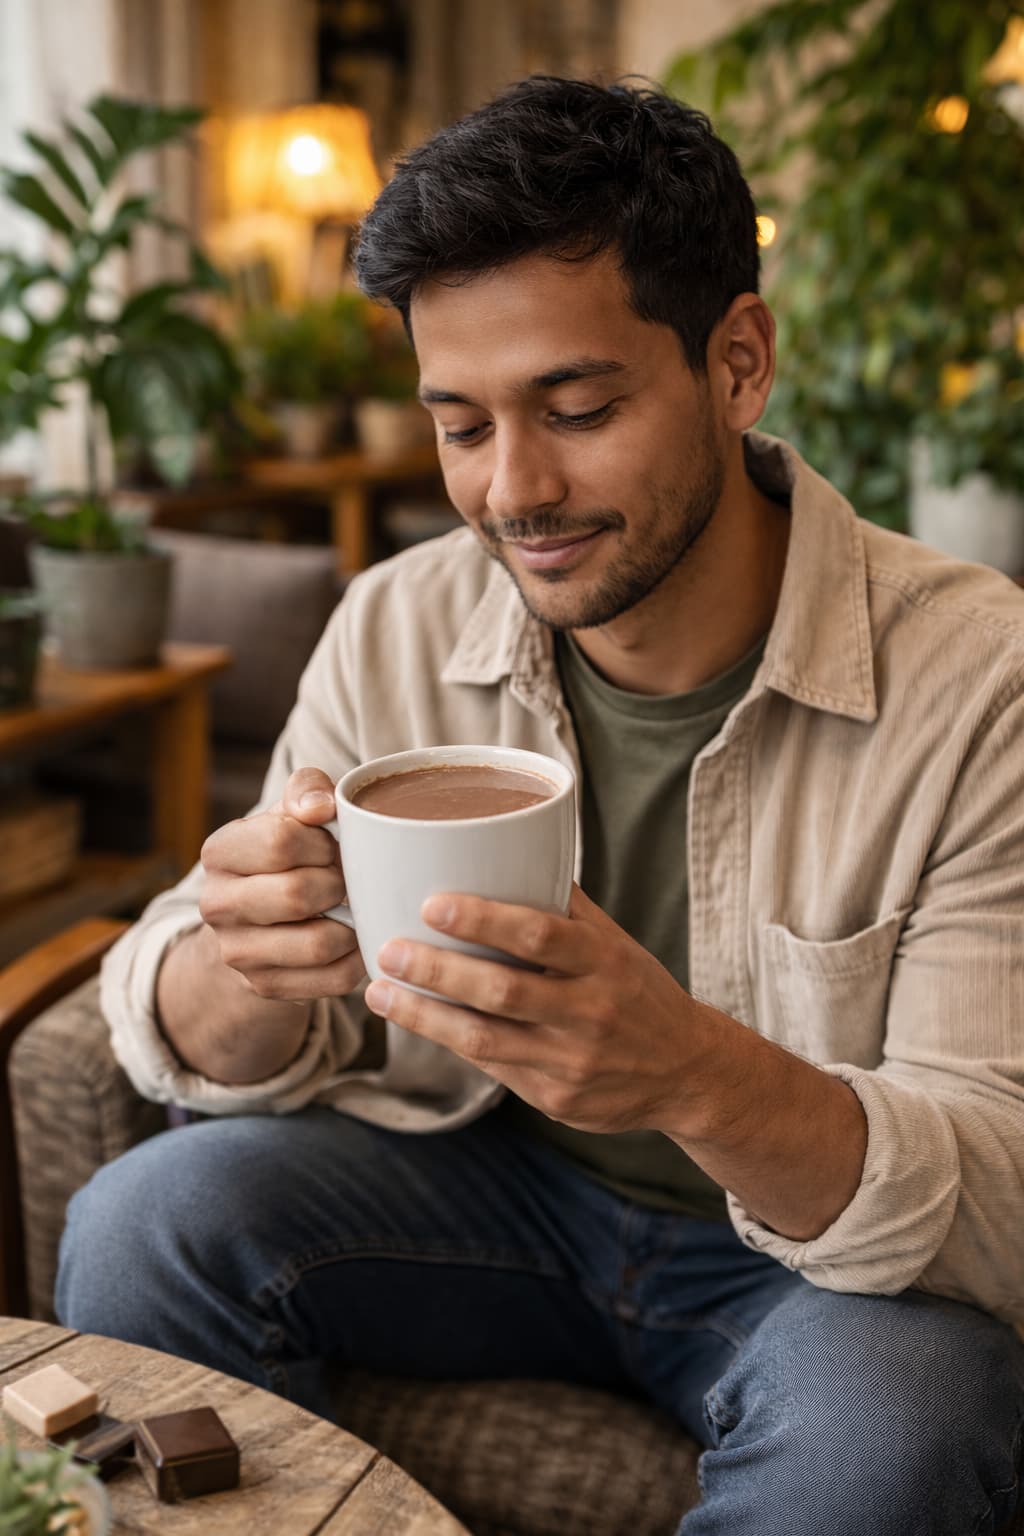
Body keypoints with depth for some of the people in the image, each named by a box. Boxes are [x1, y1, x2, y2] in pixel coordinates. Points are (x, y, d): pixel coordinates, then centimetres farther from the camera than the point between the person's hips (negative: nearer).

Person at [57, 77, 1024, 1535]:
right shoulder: (392, 631, -8)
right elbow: (231, 1055, -4)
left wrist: (699, 1075, -44)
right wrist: (248, 969, -30)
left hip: (812, 1250, -2)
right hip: (498, 1187, 3)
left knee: (892, 1414, -33)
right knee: (142, 1220, -18)